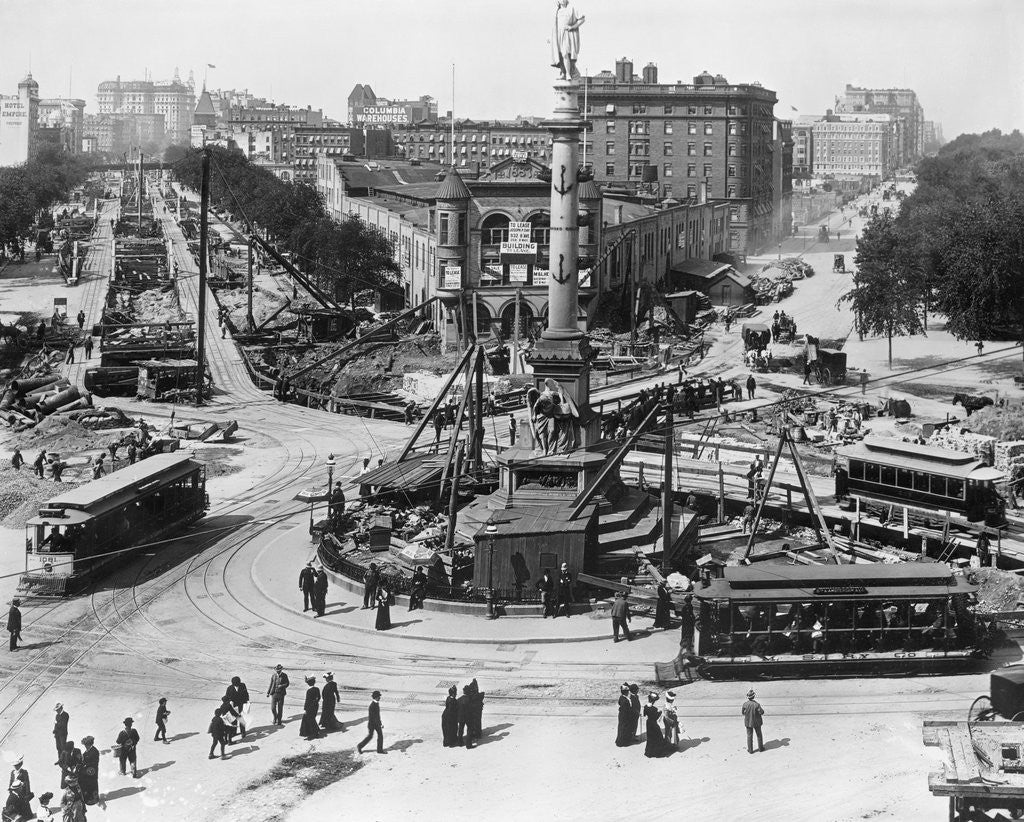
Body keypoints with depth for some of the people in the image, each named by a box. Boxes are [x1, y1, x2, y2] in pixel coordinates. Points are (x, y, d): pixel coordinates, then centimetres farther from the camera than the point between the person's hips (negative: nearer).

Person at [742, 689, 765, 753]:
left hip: (748, 722, 1)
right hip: (756, 722, -1)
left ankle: (750, 750, 18)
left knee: (749, 736, 13)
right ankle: (761, 748, 29)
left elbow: (743, 713, -4)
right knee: (759, 735, 18)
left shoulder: (745, 704, -17)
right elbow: (762, 713, -17)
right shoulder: (756, 704, -24)